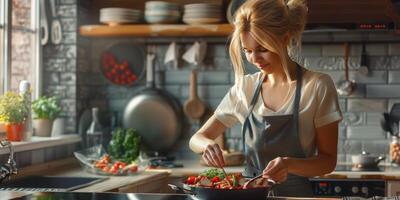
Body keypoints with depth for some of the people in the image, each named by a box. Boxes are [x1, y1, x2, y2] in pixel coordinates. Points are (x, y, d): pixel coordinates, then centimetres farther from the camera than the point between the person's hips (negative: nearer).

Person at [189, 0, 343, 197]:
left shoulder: (318, 86, -5)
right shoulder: (244, 88, 6)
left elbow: (328, 160, -2)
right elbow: (197, 139, 12)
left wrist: (289, 165, -22)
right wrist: (208, 145, -11)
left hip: (295, 193, -4)